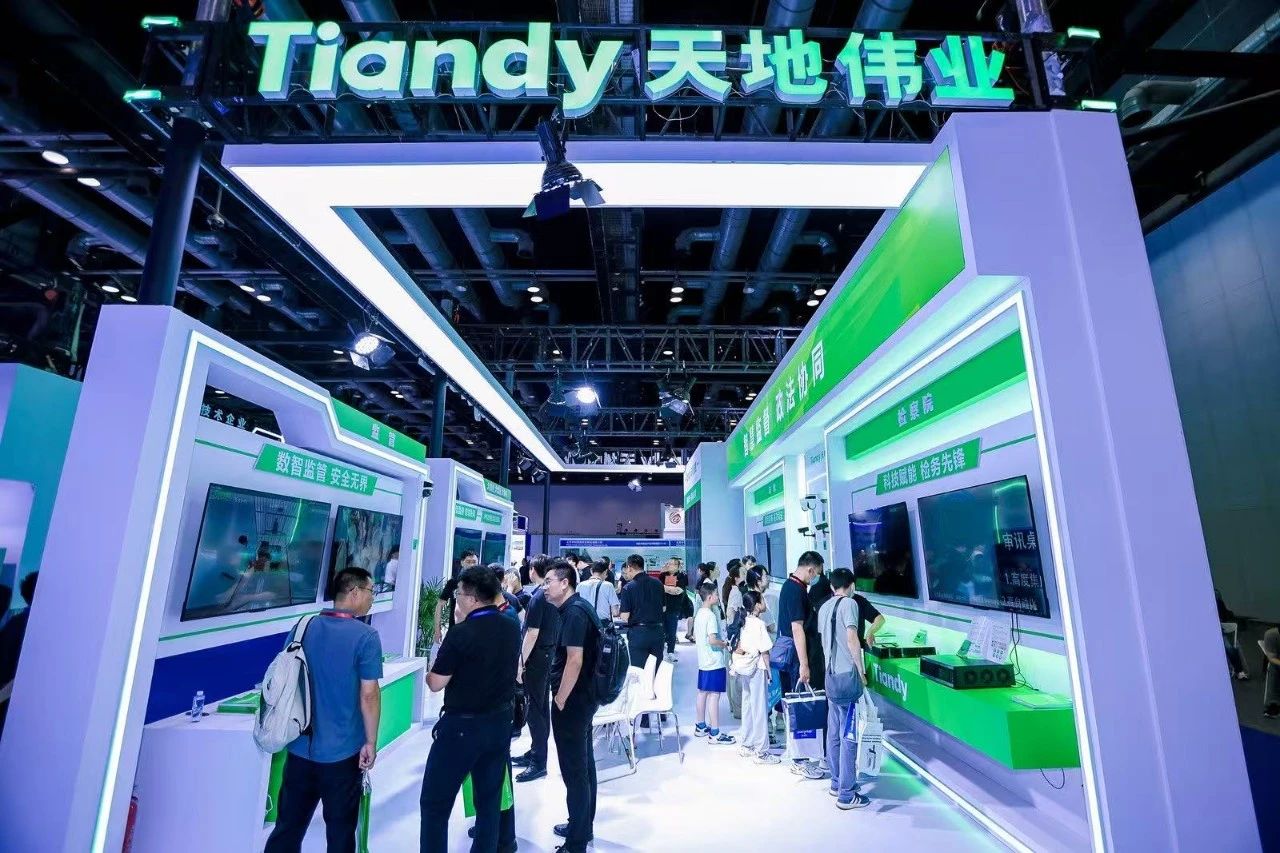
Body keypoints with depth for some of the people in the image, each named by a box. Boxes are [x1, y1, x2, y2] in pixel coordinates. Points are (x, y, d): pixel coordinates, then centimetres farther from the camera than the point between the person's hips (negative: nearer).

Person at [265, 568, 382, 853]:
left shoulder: (303, 627, -1)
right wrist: (371, 741, -5)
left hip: (300, 747, 5)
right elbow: (369, 695, -17)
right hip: (342, 750, -4)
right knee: (340, 828, 12)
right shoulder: (365, 636, -17)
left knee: (288, 825, 17)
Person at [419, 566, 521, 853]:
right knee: (491, 797, 19)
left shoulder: (461, 634, -20)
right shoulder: (512, 628, -1)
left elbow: (436, 684, -14)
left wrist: (431, 670, 8)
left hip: (462, 726, -6)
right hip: (500, 722, 6)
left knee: (435, 803, 9)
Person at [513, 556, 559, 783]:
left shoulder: (538, 597, -19)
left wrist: (521, 663, -15)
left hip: (536, 657, -9)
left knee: (535, 708, -1)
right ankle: (535, 753, 28)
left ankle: (539, 763, 5)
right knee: (541, 706, 16)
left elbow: (532, 634, -21)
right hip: (549, 654, 9)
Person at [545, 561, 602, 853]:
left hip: (572, 700, -10)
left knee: (574, 770, 2)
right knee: (584, 764, 20)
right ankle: (584, 827, 35)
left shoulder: (574, 612, -20)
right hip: (584, 697, 10)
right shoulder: (579, 607, 9)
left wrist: (559, 701, -18)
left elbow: (574, 660, -26)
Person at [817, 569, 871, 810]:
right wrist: (861, 672, -9)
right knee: (848, 737, -1)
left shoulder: (824, 607, 12)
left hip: (831, 676, 8)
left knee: (834, 733, 16)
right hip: (847, 677, -7)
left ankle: (837, 783, 27)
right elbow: (852, 639, -18)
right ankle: (846, 795, 5)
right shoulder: (849, 603, -10)